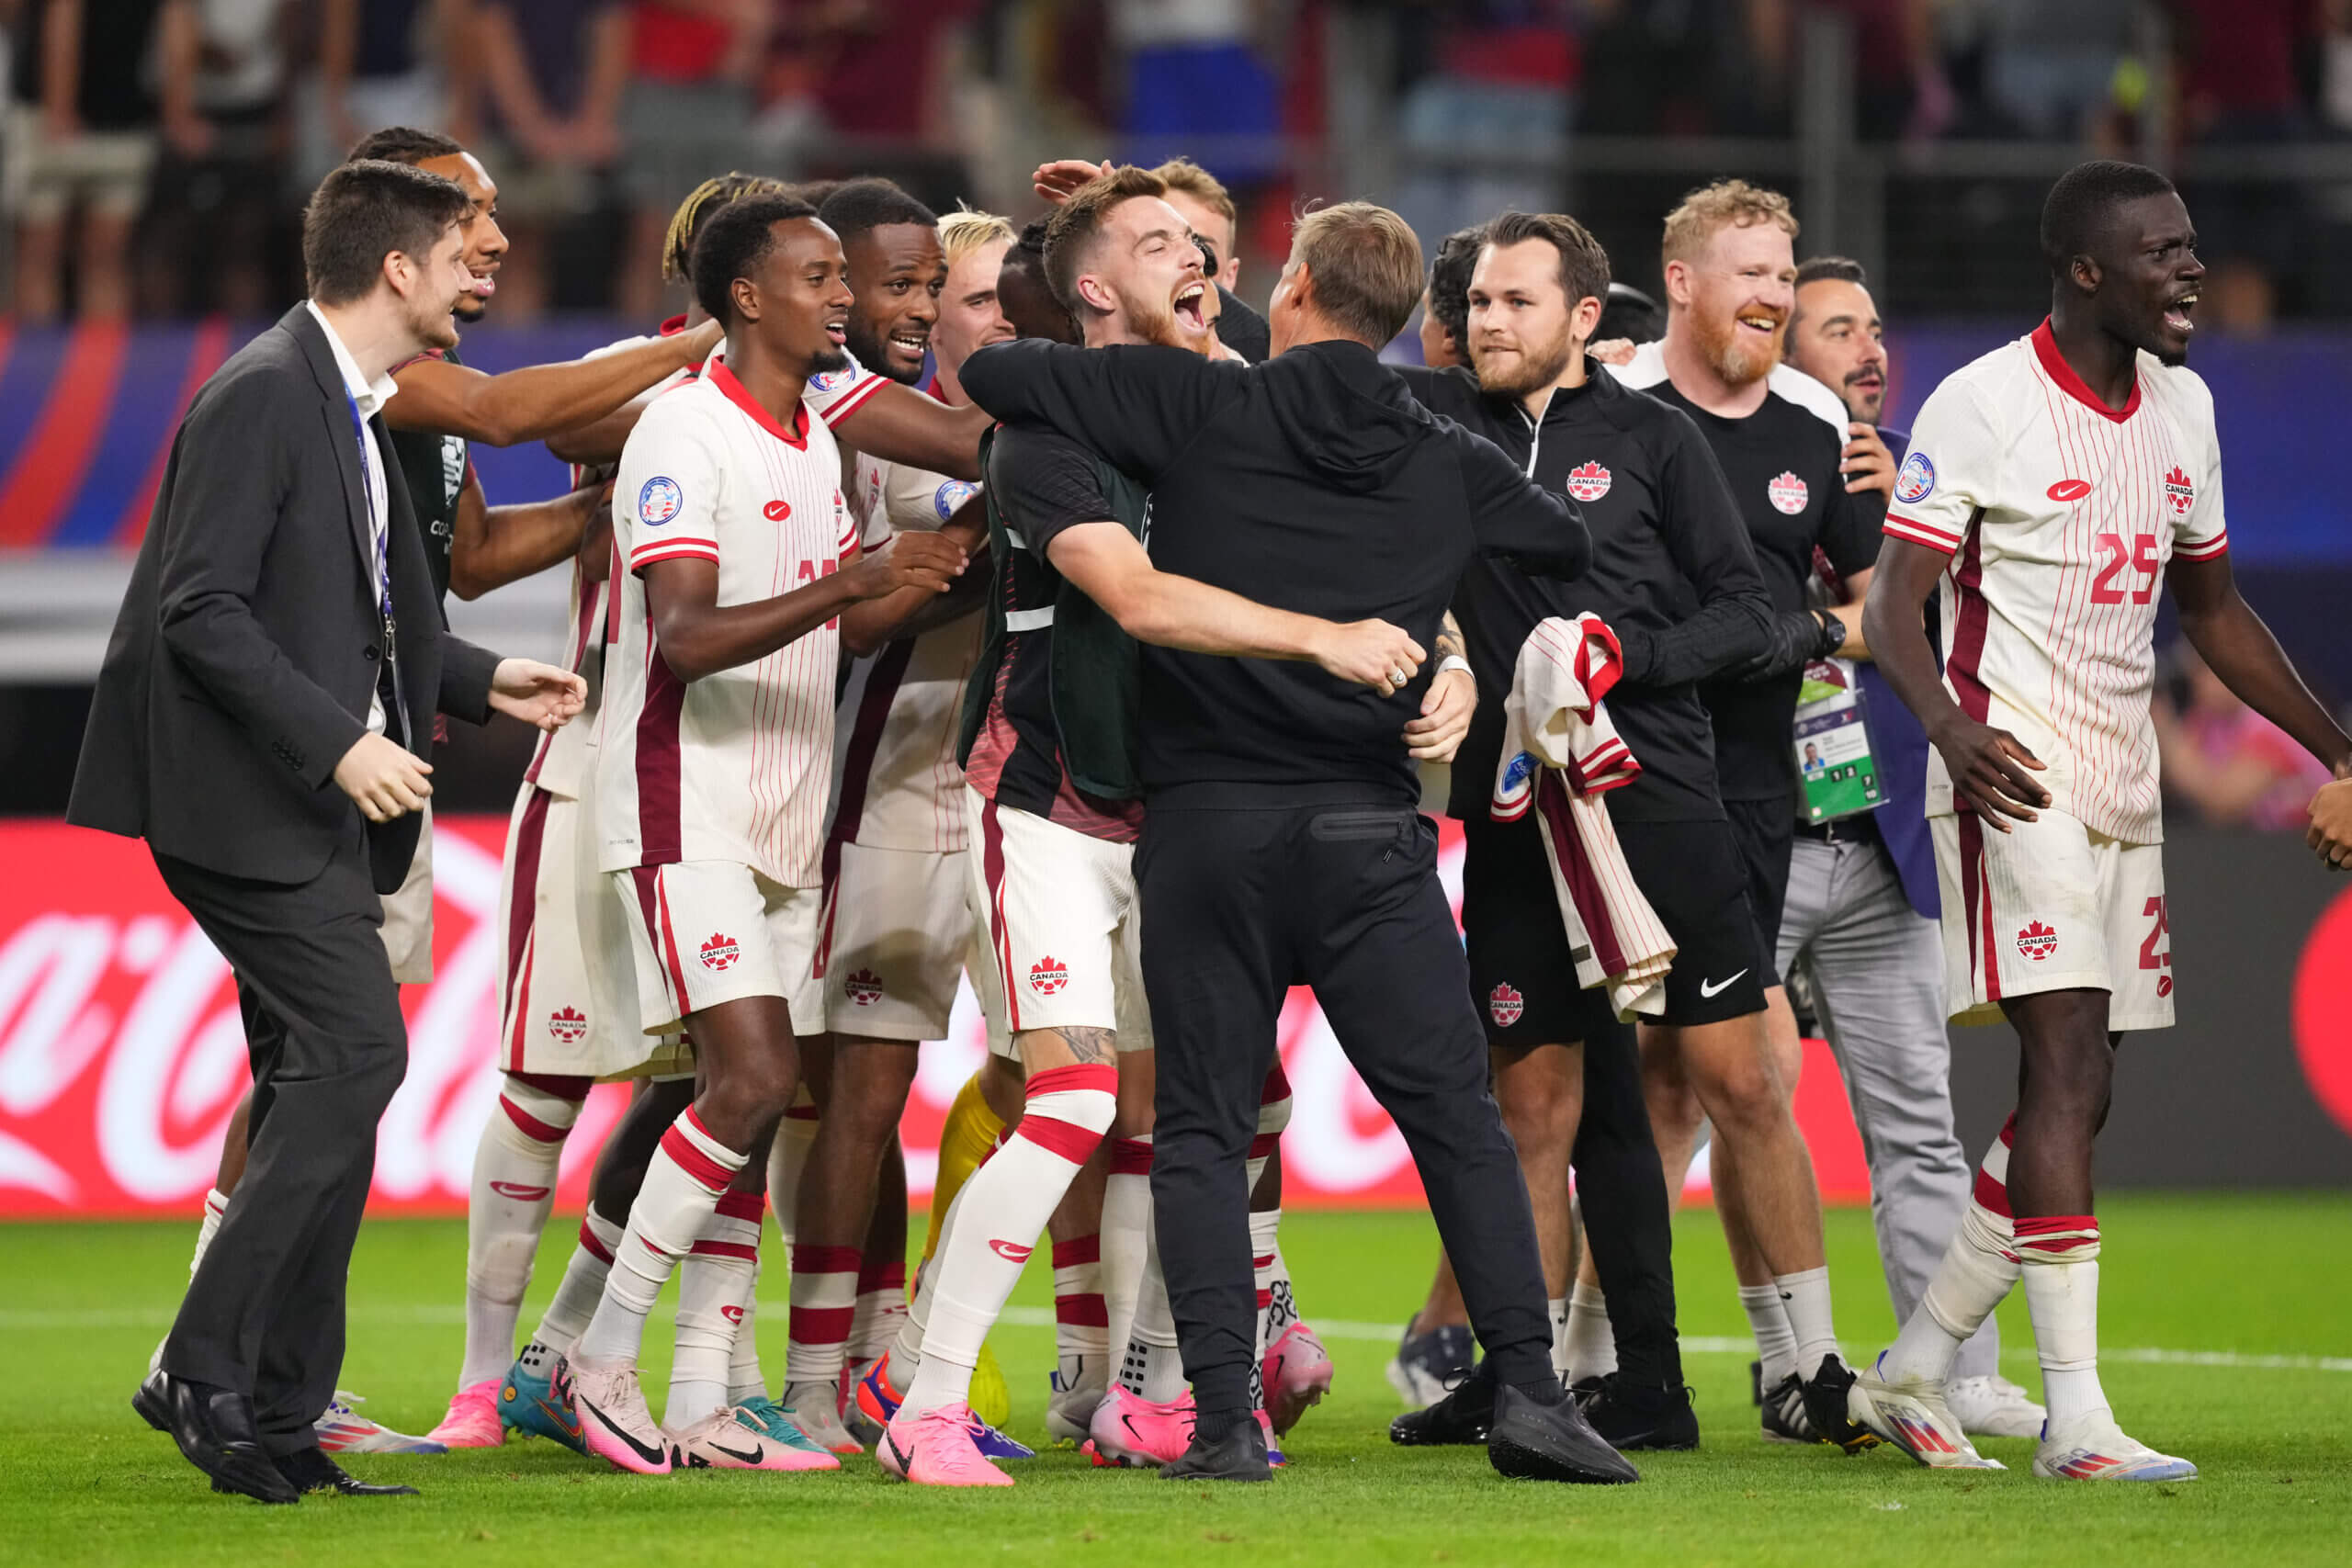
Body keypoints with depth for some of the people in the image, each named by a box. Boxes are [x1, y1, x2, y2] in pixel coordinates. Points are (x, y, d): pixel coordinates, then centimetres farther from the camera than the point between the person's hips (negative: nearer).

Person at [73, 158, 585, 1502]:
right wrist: (336, 740, -23)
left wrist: (482, 680, 17)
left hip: (318, 807, 10)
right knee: (357, 1050, -18)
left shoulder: (355, 412, 17)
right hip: (249, 798, -10)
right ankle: (207, 1366, -16)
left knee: (317, 1088, 7)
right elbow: (202, 610, -19)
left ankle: (277, 1414, 9)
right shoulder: (261, 397, -13)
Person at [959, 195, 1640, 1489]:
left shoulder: (1198, 409, 0)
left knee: (1202, 1129, 5)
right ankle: (1527, 1388, -3)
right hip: (1368, 834, 1)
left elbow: (992, 377, -3)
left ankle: (1223, 1415, -6)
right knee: (1455, 1113, 7)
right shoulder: (1448, 468, 9)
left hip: (1206, 827, -1)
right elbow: (1584, 546, 26)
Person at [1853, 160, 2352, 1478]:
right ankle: (2077, 1417, -18)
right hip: (2015, 777, -8)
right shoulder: (1985, 404, -9)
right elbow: (1897, 605, -12)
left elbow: (2214, 608, 24)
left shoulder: (2183, 407, 14)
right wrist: (1951, 726, -30)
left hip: (2125, 785, 8)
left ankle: (1914, 1370, 19)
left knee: (2075, 1097, 7)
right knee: (2069, 1065, -16)